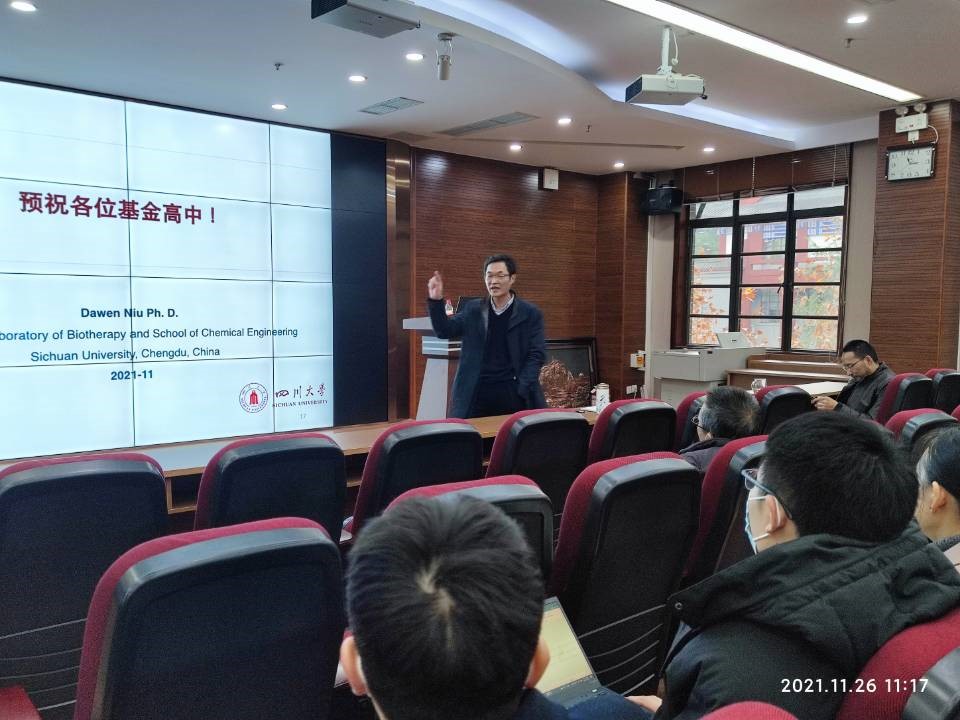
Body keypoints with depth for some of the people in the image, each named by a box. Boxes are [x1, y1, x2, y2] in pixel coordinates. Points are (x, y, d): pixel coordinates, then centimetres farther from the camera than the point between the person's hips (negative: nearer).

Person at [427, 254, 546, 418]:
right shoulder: (473, 309, 10)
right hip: (476, 393, 2)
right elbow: (445, 331, 8)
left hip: (512, 393, -2)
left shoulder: (530, 313, 2)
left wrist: (522, 389, -11)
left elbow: (537, 354, 0)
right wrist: (436, 300, -7)